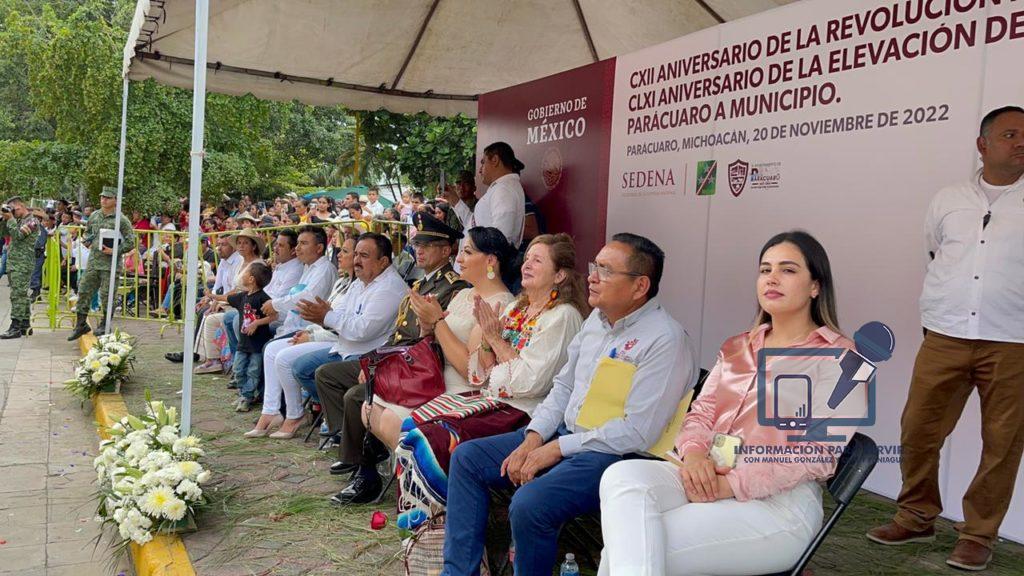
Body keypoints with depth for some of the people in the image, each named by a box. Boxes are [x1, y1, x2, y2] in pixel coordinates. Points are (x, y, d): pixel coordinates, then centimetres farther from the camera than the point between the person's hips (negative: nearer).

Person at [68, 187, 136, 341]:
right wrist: (89, 243, 10)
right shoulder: (94, 216, 10)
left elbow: (130, 242, -9)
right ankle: (81, 324, 17)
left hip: (110, 265, -5)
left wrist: (114, 251, -16)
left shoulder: (122, 220, -8)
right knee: (84, 291, 6)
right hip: (93, 262, 5)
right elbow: (87, 231, 29)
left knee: (107, 295, 2)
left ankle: (105, 325, 17)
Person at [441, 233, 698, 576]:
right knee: (467, 457, 3)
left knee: (529, 505, -32)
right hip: (563, 432, 9)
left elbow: (638, 432, -21)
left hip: (613, 454, -9)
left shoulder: (665, 340, -17)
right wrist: (533, 438, -1)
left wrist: (557, 449, -17)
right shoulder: (597, 318, 10)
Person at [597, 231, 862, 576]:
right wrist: (694, 454, -10)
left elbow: (818, 454, -11)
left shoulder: (837, 358, -1)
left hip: (778, 501, -6)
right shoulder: (737, 349, 20)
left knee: (636, 545, -28)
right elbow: (701, 413, 15)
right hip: (707, 480, 6)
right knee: (622, 476, -27)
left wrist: (730, 485, -18)